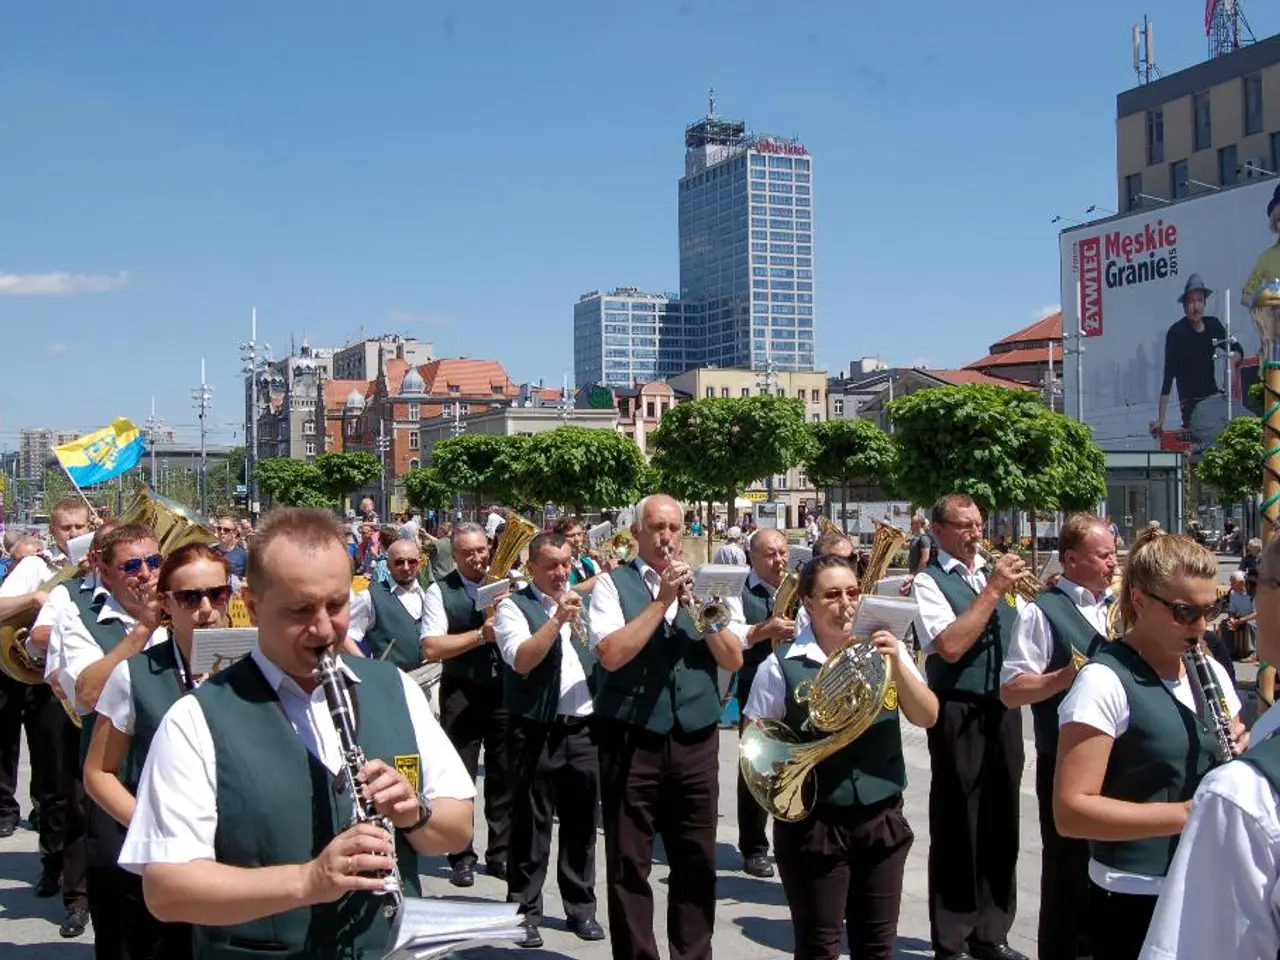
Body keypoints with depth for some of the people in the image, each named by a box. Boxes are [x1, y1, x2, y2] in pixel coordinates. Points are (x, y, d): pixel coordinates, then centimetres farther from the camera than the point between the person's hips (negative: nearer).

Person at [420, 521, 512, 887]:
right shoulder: (440, 592, -5)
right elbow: (431, 648, -15)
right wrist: (481, 634, -20)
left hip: (504, 691, 3)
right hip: (461, 694, -3)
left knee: (504, 775, 11)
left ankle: (500, 853, 24)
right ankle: (461, 857, 18)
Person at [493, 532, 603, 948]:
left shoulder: (581, 604, 14)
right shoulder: (513, 607, -3)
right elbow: (521, 660, -17)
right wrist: (557, 619, -22)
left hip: (584, 728, 5)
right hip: (537, 731, -5)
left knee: (581, 823, 12)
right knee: (531, 825, 3)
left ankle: (581, 907, 25)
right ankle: (525, 911, 14)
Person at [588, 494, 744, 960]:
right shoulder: (613, 584, -1)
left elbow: (733, 659, 3)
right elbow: (611, 655, -16)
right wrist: (662, 600, -14)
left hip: (695, 742, 3)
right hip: (632, 741, -3)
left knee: (698, 861, 9)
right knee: (629, 865, 4)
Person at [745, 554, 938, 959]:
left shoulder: (884, 649, 1)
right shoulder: (782, 666, -8)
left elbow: (928, 717, -7)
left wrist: (896, 662, -20)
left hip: (882, 820, 3)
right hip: (813, 825, -3)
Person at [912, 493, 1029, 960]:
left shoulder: (996, 571, 11)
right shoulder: (929, 582, -7)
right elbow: (950, 646, -21)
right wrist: (992, 589, -19)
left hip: (1004, 711, 6)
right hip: (960, 715, -6)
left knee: (1000, 825, 14)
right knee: (957, 828, 4)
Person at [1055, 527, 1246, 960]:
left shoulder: (1210, 671, 5)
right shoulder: (1105, 681, -17)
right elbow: (1070, 811, -21)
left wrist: (1240, 754, -5)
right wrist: (1183, 815, -27)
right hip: (1137, 900, -7)